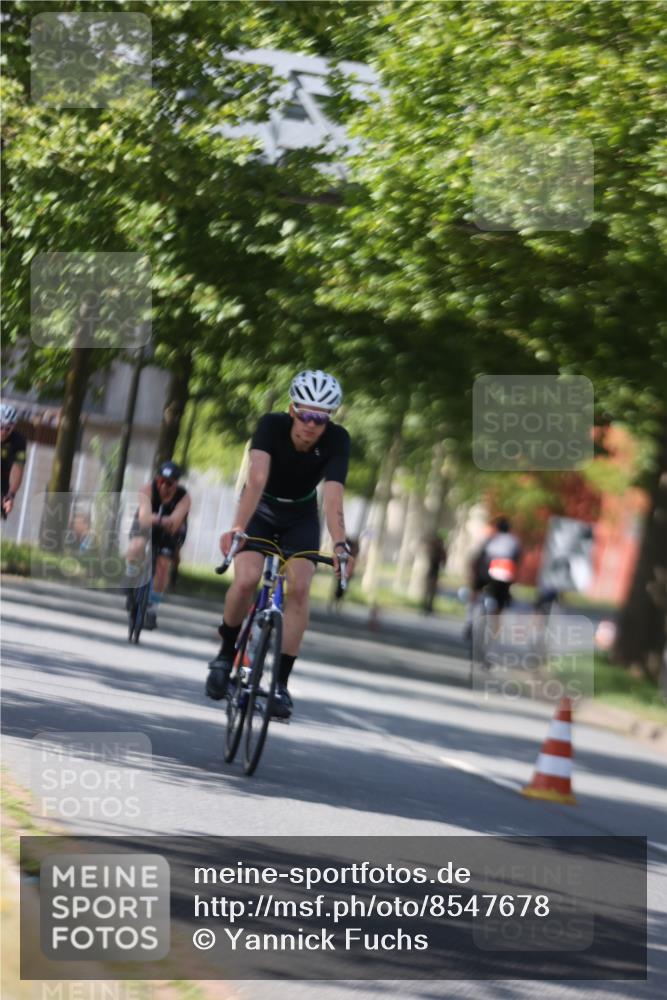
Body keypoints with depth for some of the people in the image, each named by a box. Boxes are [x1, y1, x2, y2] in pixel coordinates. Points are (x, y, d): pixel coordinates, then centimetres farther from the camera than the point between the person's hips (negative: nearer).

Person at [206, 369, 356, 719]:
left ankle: (280, 683, -12)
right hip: (260, 510, -1)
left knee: (299, 589, -19)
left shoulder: (337, 440, -26)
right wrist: (237, 528, -56)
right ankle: (226, 653, 4)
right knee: (246, 580, -23)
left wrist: (339, 544, -52)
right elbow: (257, 479, -42)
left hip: (301, 517, 1)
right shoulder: (272, 425, -29)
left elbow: (333, 495, -37)